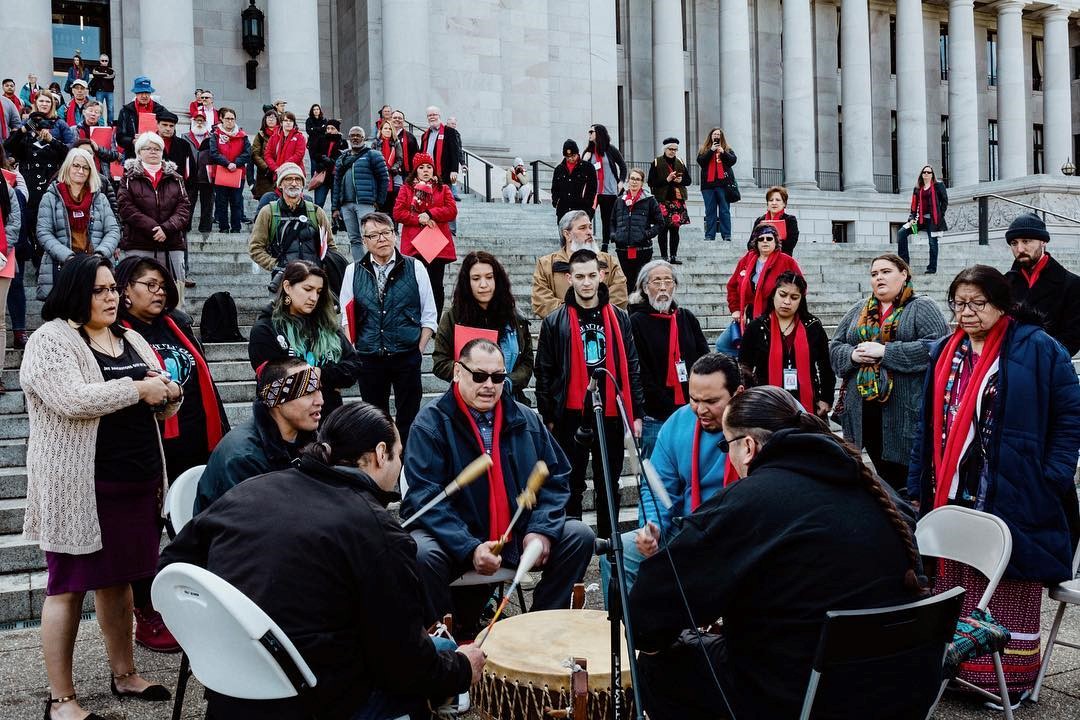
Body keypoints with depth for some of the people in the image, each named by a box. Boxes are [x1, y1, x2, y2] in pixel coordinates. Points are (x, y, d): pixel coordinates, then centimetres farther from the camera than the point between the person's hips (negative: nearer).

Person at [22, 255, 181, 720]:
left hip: (138, 481, 6)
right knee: (69, 587, 2)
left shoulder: (131, 340, 13)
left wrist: (165, 391, -9)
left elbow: (167, 405, 14)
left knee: (118, 579, 15)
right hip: (79, 486, -6)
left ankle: (124, 675, 27)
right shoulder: (50, 340, -7)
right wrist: (138, 388, -15)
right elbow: (72, 400, -23)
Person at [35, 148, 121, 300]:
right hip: (61, 266, -1)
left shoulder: (100, 198, 15)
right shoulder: (51, 197, 8)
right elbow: (43, 233, -1)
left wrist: (100, 254, -11)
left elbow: (113, 230, 8)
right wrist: (68, 257, -14)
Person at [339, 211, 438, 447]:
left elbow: (429, 316, 3)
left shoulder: (414, 268, 0)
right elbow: (346, 318, 7)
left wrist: (418, 351, -4)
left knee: (408, 418, 5)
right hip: (368, 358, 2)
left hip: (407, 357, -1)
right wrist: (352, 354, -3)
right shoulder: (353, 271, 5)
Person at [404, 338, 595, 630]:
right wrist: (470, 548, -27)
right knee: (422, 554, -34)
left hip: (519, 535, 5)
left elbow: (555, 478, 9)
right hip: (455, 537, -4)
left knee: (579, 536, -10)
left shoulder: (526, 419, 7)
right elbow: (426, 496, -17)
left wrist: (541, 529, -9)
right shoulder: (431, 423, -8)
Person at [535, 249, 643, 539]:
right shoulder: (554, 322, 0)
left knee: (609, 486, 13)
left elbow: (632, 368, 7)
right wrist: (548, 417, -2)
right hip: (571, 416, -2)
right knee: (572, 486, 7)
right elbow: (544, 372, 1)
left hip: (611, 415, 2)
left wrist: (637, 412, 4)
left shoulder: (619, 318, 6)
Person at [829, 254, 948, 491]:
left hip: (904, 409, -5)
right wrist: (853, 354, -8)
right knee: (883, 475, 12)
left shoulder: (922, 307, 1)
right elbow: (834, 347, 15)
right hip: (863, 407, 5)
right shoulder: (859, 310, 17)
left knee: (905, 477, -2)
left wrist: (885, 351, -16)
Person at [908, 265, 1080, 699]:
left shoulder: (1037, 349, -4)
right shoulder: (944, 353, 12)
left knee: (1008, 593, 3)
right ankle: (958, 667, 23)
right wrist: (918, 490, 11)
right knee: (956, 588, 11)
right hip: (952, 497, 5)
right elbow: (928, 426, 14)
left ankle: (1009, 678, 16)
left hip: (1011, 498, -5)